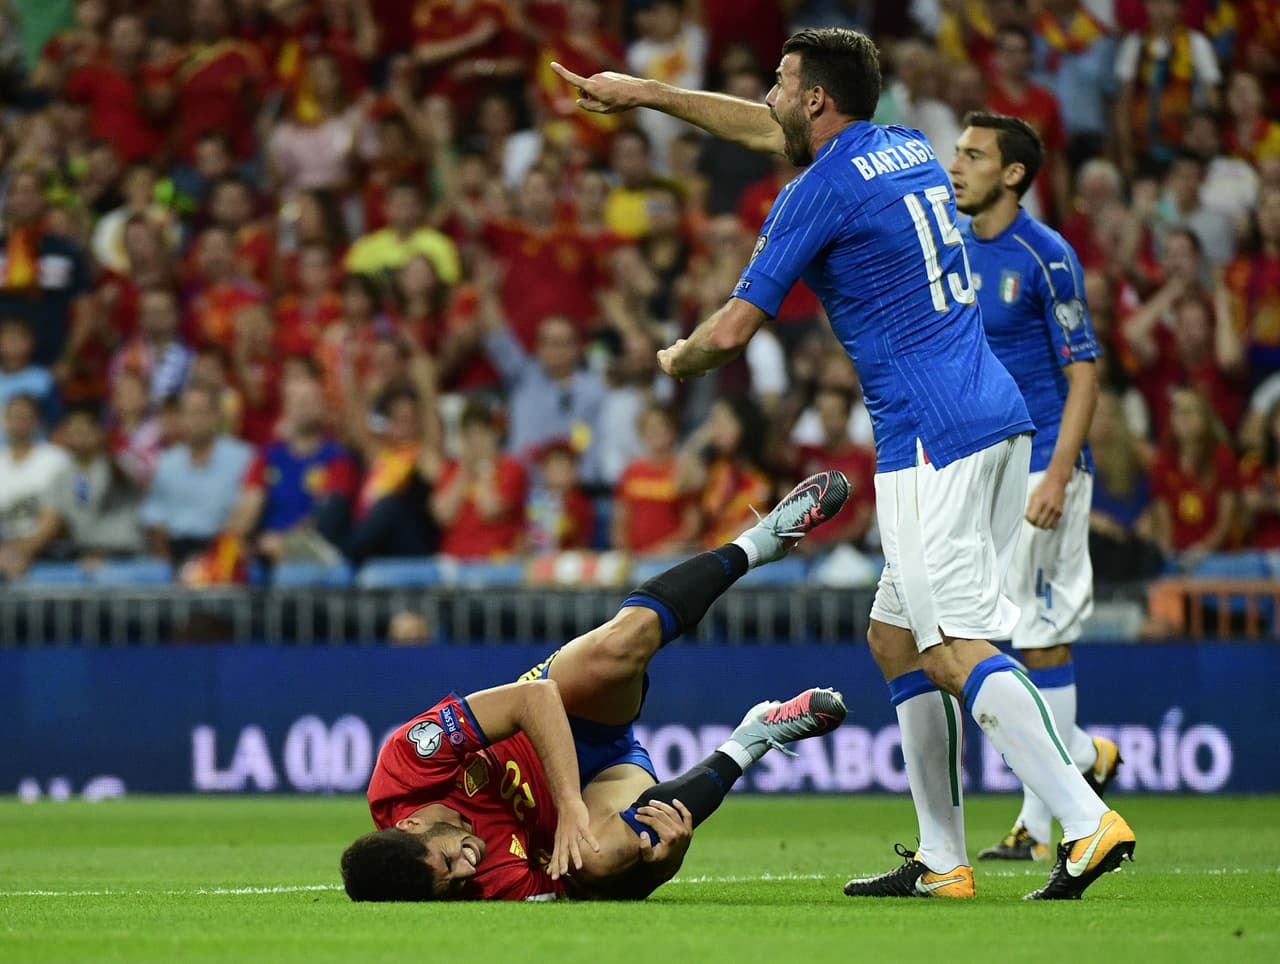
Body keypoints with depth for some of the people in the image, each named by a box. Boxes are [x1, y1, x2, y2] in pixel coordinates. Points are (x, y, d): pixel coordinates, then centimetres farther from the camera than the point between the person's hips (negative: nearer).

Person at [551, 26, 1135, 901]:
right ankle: (941, 861, 13)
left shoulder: (822, 189, -7)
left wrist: (678, 361, 19)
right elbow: (770, 131, 35)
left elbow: (733, 330, -4)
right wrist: (642, 94, 41)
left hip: (931, 438, -9)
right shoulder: (911, 148, 18)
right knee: (895, 636, 14)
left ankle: (1088, 821, -28)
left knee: (958, 649, -15)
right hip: (999, 421, 9)